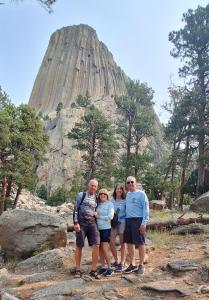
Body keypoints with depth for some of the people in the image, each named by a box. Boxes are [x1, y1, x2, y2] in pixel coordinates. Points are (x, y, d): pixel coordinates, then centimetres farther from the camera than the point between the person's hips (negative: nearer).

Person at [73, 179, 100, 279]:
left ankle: (93, 270, 4)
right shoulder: (81, 195, 1)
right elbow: (75, 209, -3)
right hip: (81, 223, -3)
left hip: (92, 223, 3)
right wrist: (76, 223, -11)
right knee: (79, 246, 3)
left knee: (96, 245, -8)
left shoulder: (96, 198, 13)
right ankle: (78, 270, 18)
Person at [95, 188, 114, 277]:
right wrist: (95, 216, -9)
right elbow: (95, 215, 12)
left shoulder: (110, 204, -4)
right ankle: (103, 266, 23)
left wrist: (99, 216, -9)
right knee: (100, 249, 9)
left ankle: (109, 268, 10)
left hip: (106, 228, -4)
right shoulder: (98, 204, 8)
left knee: (105, 249, -5)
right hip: (98, 228, 5)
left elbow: (110, 217, -11)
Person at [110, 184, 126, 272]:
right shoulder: (112, 200, 6)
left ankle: (122, 263, 15)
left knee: (122, 243, 4)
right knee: (112, 243, 1)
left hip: (122, 222, -3)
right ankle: (116, 261, 21)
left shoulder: (125, 201, -2)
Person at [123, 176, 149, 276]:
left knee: (140, 243, 2)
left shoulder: (141, 194, -4)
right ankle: (132, 265, 24)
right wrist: (124, 220, 12)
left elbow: (145, 209, -9)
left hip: (138, 220, -6)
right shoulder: (127, 195, 15)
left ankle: (141, 266, 15)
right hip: (128, 220, 7)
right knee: (129, 243, 11)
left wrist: (144, 223, -15)